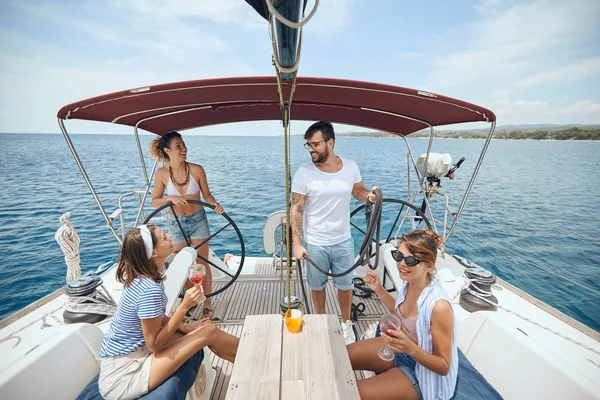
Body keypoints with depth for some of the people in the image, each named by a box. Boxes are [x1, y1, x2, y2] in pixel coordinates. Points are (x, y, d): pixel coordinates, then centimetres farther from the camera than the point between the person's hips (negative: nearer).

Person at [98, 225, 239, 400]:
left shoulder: (140, 277, -3)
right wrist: (184, 307, -26)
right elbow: (154, 344, -21)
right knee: (209, 332, -12)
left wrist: (184, 326, 0)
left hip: (132, 352, 8)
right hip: (122, 376, -8)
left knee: (204, 326, 5)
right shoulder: (151, 289, -30)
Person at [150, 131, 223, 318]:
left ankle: (207, 302, 26)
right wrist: (171, 198, -21)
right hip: (175, 224, 1)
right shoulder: (162, 173, -9)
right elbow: (155, 201, -2)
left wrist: (215, 204, -23)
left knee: (202, 264, 7)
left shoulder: (196, 169, -12)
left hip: (198, 221, -1)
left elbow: (207, 194, -3)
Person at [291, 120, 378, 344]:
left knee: (345, 285, 19)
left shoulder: (351, 167, -6)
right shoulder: (304, 173, -14)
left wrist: (370, 196, -15)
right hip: (314, 243, -1)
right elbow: (296, 210, -12)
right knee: (317, 286, 18)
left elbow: (359, 192, 9)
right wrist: (297, 244, -16)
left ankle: (346, 323, 45)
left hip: (343, 241, 2)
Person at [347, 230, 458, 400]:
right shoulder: (409, 282, -13)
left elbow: (444, 367, -22)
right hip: (400, 350, 7)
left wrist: (410, 348, -39)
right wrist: (379, 289, -4)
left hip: (423, 374, -6)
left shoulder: (439, 306, -35)